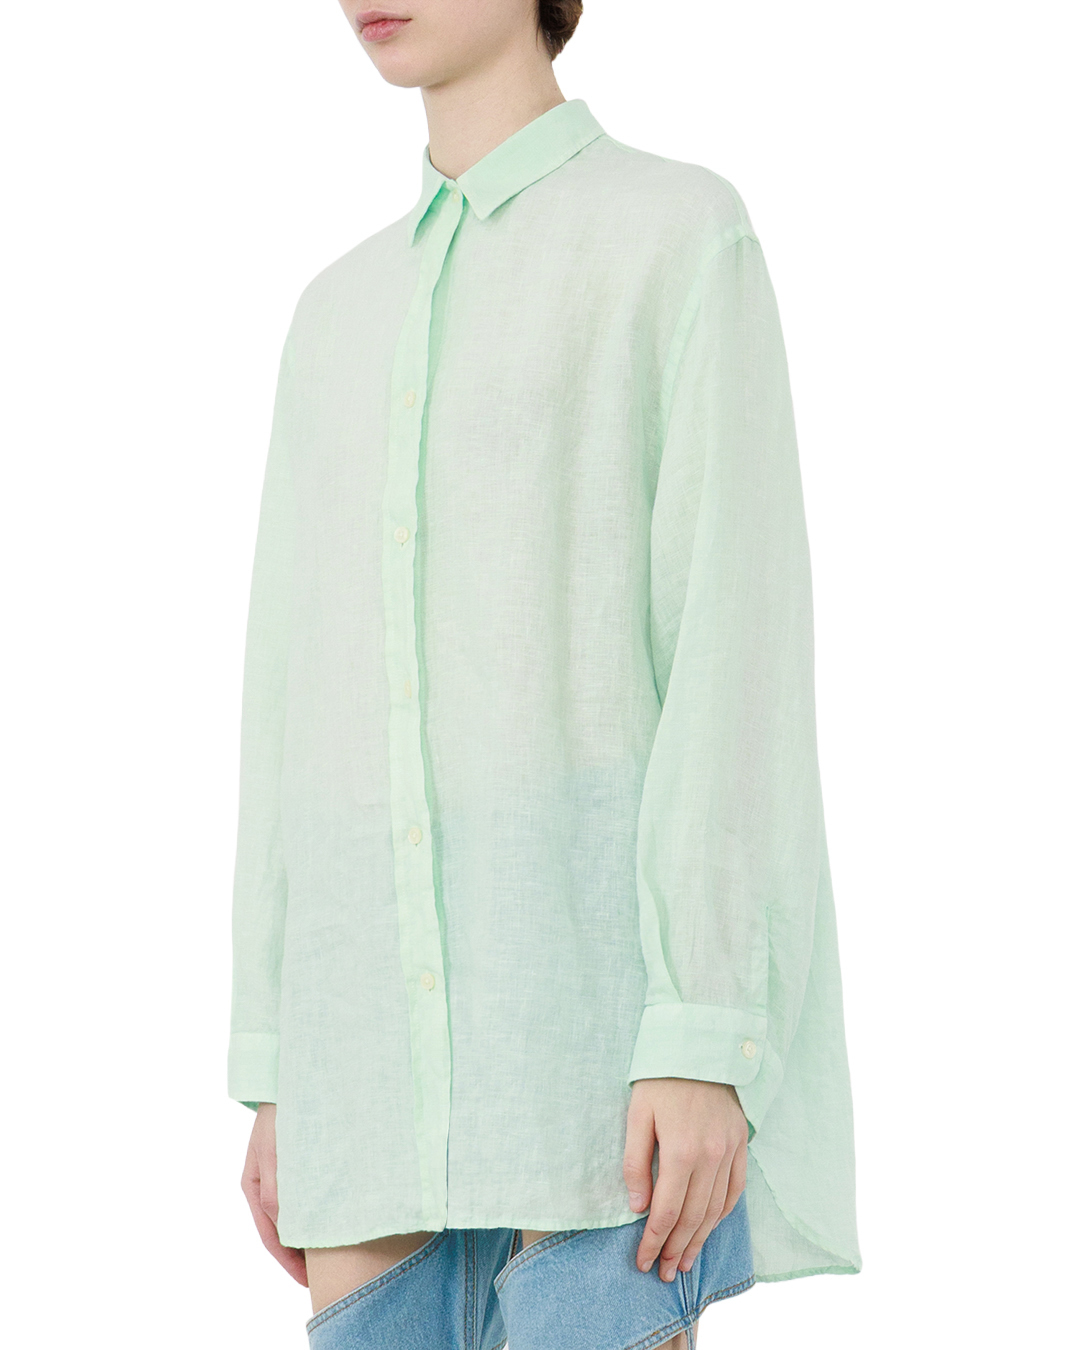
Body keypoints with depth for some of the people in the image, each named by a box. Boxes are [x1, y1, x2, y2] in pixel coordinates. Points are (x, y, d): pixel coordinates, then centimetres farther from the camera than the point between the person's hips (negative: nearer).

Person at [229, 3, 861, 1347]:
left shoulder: (686, 232, 0)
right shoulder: (340, 317, 20)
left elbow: (742, 645, -9)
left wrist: (706, 1038, -18)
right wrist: (276, 1073, 14)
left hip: (617, 972, -6)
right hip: (391, 1016, 6)